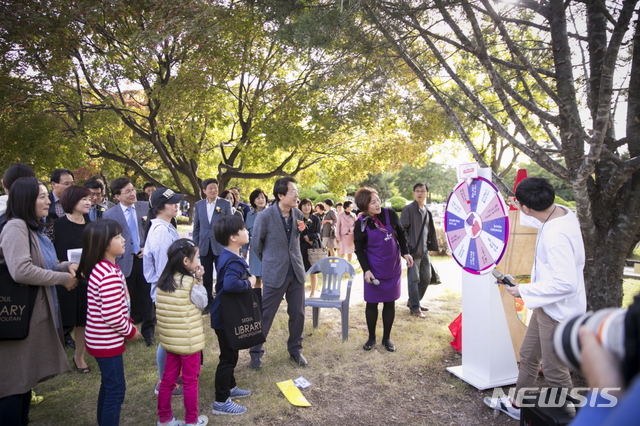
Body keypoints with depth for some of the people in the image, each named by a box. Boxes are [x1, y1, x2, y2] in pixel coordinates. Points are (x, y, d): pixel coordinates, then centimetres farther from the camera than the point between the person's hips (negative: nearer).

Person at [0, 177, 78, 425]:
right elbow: (21, 271, -29)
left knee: (26, 374, 20)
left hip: (34, 312, 10)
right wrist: (63, 278, -19)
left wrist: (66, 266, 1)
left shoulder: (33, 228, 12)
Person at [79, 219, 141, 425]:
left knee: (108, 385, 23)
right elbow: (112, 316, -27)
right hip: (107, 342, -10)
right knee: (116, 389, 4)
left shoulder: (100, 268, 4)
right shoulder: (110, 275, -28)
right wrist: (131, 331, -12)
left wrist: (128, 324, 9)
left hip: (102, 339, 10)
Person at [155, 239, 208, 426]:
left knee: (168, 379, 17)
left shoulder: (164, 280, 0)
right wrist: (199, 279, -7)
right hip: (189, 339, -6)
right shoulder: (189, 282, -20)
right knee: (190, 381, 10)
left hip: (169, 338, 6)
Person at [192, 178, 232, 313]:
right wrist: (196, 243, 6)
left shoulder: (225, 203, -3)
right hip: (204, 246, 3)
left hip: (220, 245, -3)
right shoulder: (199, 205, 6)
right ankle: (208, 302, 25)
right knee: (206, 276, 12)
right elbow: (196, 226, 10)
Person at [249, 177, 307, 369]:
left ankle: (295, 350, 31)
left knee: (298, 313, 12)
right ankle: (256, 352, 25)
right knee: (265, 315, 6)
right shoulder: (265, 216, -14)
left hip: (296, 271, 4)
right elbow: (256, 244, 1)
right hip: (274, 273, -4)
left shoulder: (298, 214, 0)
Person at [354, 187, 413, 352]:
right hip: (374, 270, -2)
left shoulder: (390, 214, -7)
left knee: (390, 303, 9)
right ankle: (371, 337, 26)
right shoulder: (361, 224, -11)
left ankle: (386, 338, 24)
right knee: (372, 303, 7)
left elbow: (401, 234, 9)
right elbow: (359, 250, -4)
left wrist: (405, 252, 5)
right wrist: (366, 270, -12)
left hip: (393, 268, 2)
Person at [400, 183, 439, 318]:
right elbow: (402, 229, -13)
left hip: (424, 251, 8)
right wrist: (408, 246, -19)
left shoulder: (427, 211, 14)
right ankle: (414, 308, 7)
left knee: (426, 278, 14)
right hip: (413, 251, -8)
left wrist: (431, 245, 16)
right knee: (414, 279, -3)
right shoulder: (408, 209, -8)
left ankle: (413, 301, 29)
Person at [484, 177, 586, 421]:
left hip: (558, 309, -10)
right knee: (528, 356, 23)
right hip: (548, 306, 10)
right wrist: (520, 210, 28)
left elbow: (566, 283, -33)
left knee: (555, 371, 8)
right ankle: (518, 405, 42)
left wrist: (524, 290, -23)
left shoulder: (555, 236, -33)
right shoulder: (560, 212, -3)